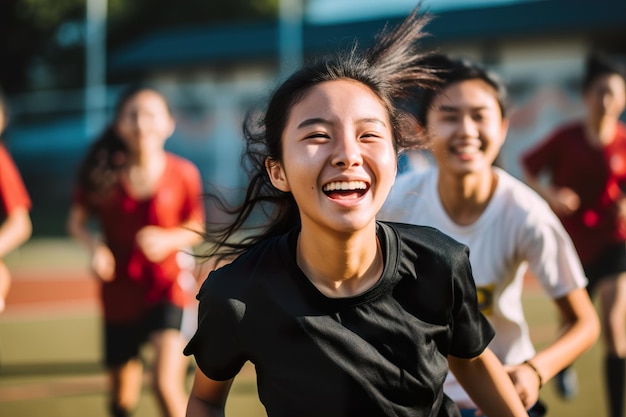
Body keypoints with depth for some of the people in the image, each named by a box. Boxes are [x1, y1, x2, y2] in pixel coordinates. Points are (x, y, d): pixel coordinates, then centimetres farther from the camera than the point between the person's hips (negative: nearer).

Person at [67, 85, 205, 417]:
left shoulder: (184, 174, -10)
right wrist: (95, 246, -19)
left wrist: (167, 239, -18)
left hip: (167, 287, -2)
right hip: (119, 292, 2)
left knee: (167, 385, -21)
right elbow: (77, 221, 2)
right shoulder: (103, 173, -9)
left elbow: (196, 227, 2)